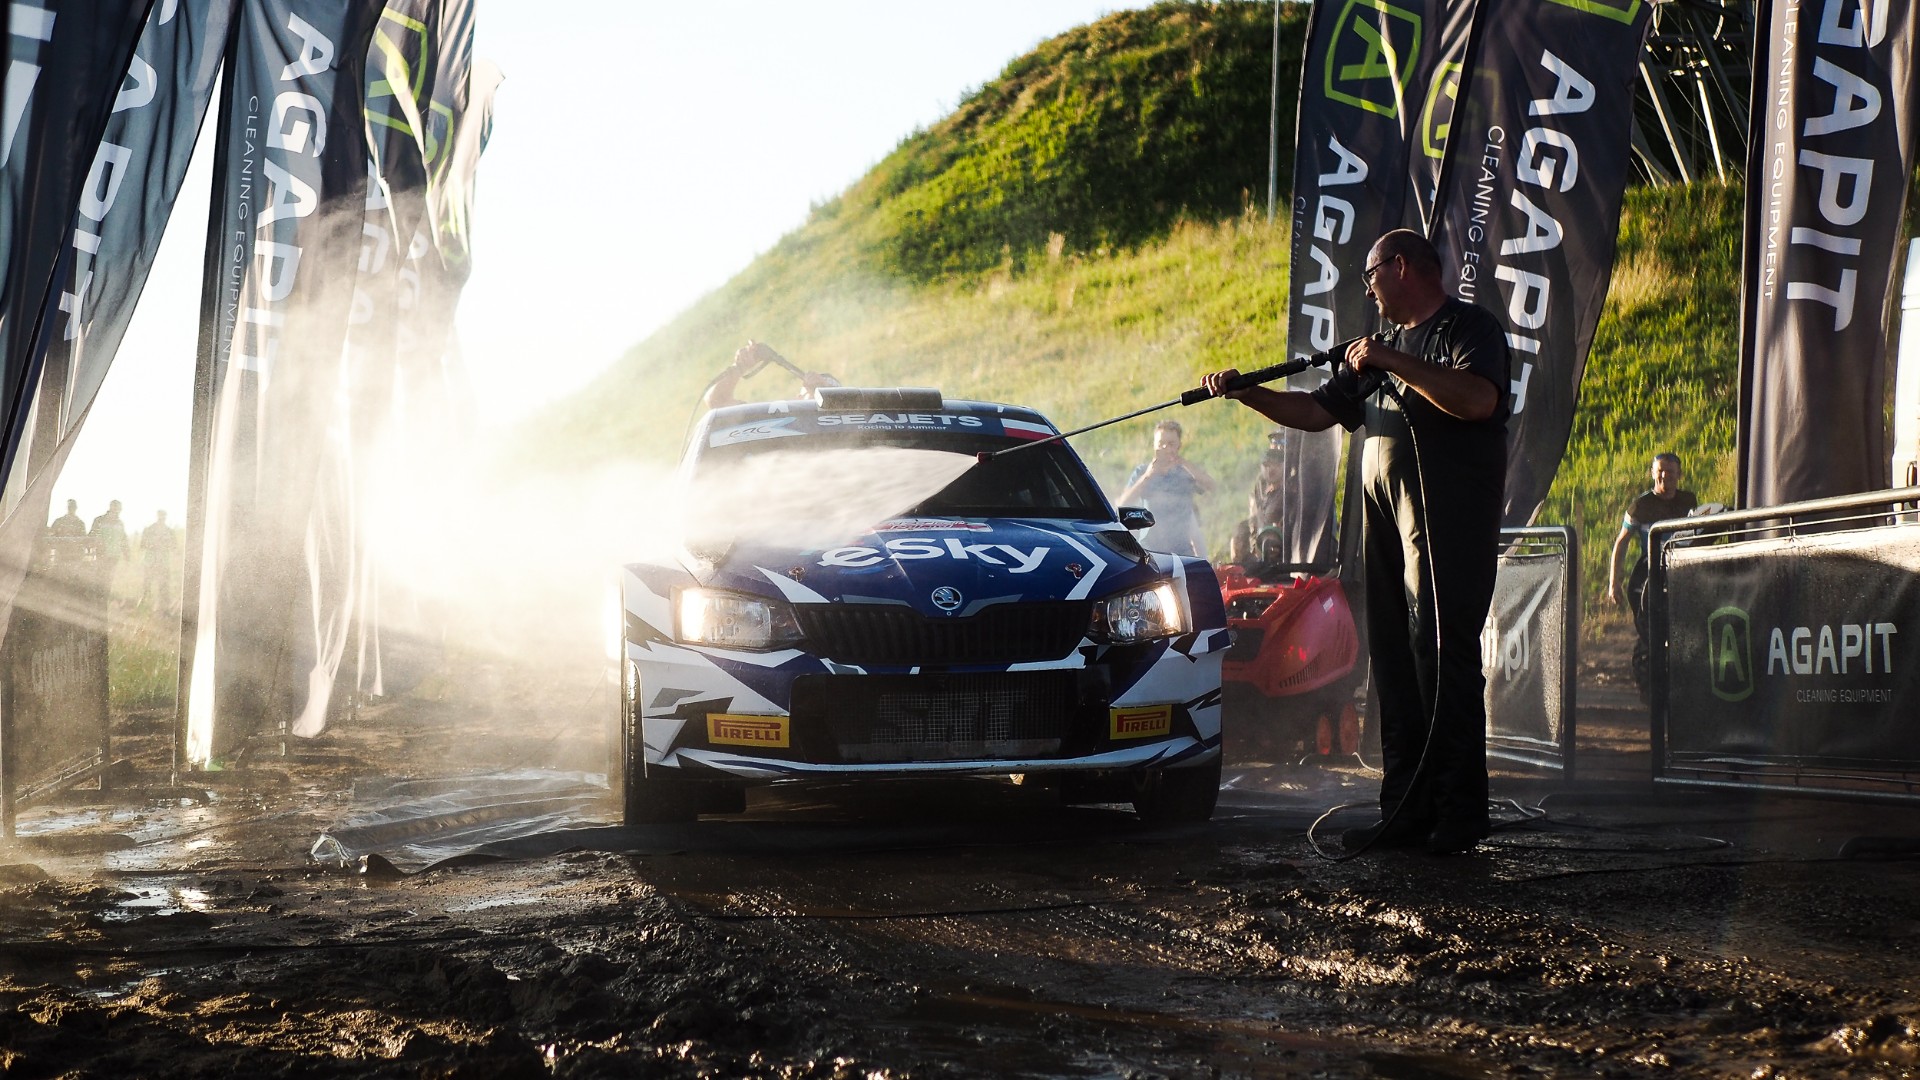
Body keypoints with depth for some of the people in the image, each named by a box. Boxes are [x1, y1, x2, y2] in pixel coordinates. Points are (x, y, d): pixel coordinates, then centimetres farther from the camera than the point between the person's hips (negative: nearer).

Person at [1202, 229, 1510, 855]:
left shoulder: (1469, 327, -1)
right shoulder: (1377, 351, 25)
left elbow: (1479, 399, -20)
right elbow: (1316, 412, 25)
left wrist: (1394, 362, -17)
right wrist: (1246, 393, 14)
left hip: (1450, 517, -8)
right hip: (1383, 515, 8)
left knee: (1442, 657, -11)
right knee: (1393, 663, 4)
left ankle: (1459, 814, -9)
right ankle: (1406, 811, 6)